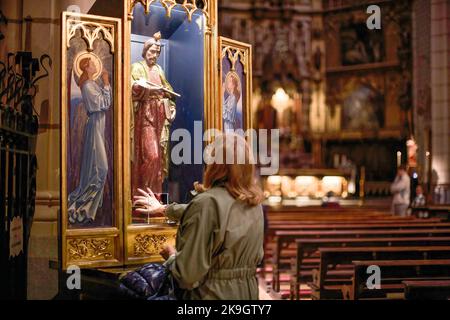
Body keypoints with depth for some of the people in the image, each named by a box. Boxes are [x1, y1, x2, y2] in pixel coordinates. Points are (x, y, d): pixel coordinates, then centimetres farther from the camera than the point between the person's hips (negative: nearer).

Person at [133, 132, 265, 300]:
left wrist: (172, 256, -3)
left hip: (214, 294, -6)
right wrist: (164, 208, 28)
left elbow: (189, 273, -24)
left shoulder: (207, 202, -21)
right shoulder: (254, 202, 0)